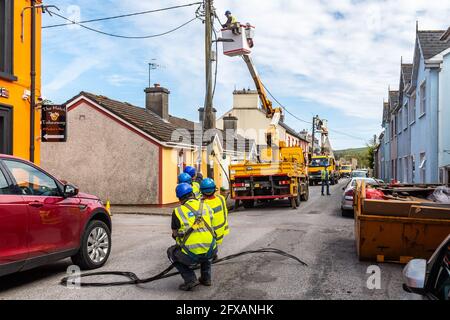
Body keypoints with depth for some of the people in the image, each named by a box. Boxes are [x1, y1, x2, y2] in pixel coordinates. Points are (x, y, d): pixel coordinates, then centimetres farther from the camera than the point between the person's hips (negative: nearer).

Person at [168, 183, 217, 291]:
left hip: (191, 256, -3)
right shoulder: (207, 207, 9)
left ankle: (190, 279, 12)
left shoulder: (177, 211, -1)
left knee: (171, 252, 28)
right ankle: (206, 278, 33)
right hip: (210, 253, 4)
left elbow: (175, 234, 10)